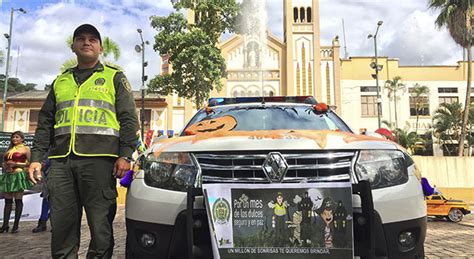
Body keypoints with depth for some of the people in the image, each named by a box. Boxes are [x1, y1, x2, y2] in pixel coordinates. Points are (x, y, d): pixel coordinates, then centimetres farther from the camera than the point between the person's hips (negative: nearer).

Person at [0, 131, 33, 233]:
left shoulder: (25, 148, 2)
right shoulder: (9, 149, 19)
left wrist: (15, 164, -13)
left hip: (18, 175, -6)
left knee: (18, 200, -2)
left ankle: (16, 225, 2)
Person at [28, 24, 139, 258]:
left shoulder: (114, 77, 12)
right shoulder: (61, 81, 24)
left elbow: (128, 119, 2)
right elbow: (45, 123, 22)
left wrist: (125, 155, -9)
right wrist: (36, 157, 10)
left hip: (98, 159, -4)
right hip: (61, 161, 4)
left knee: (100, 224, -3)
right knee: (61, 225, 4)